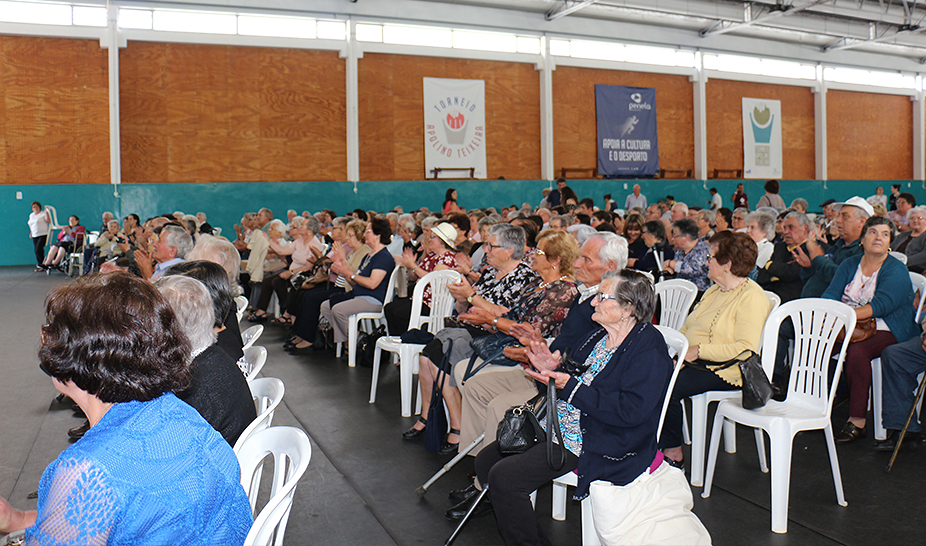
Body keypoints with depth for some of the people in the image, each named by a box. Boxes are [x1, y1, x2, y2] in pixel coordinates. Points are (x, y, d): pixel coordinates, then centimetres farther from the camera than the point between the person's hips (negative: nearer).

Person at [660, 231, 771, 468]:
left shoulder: (751, 297, -11)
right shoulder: (714, 291, 18)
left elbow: (745, 349, -21)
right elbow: (688, 328, 21)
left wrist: (698, 350, -21)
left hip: (724, 369, -8)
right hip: (693, 361, 8)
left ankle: (673, 454, -10)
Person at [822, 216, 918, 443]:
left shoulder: (896, 270, -6)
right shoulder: (850, 264, 12)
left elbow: (881, 305, -21)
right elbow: (831, 294, 3)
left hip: (886, 331, -5)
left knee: (856, 351, -35)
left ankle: (858, 421, -28)